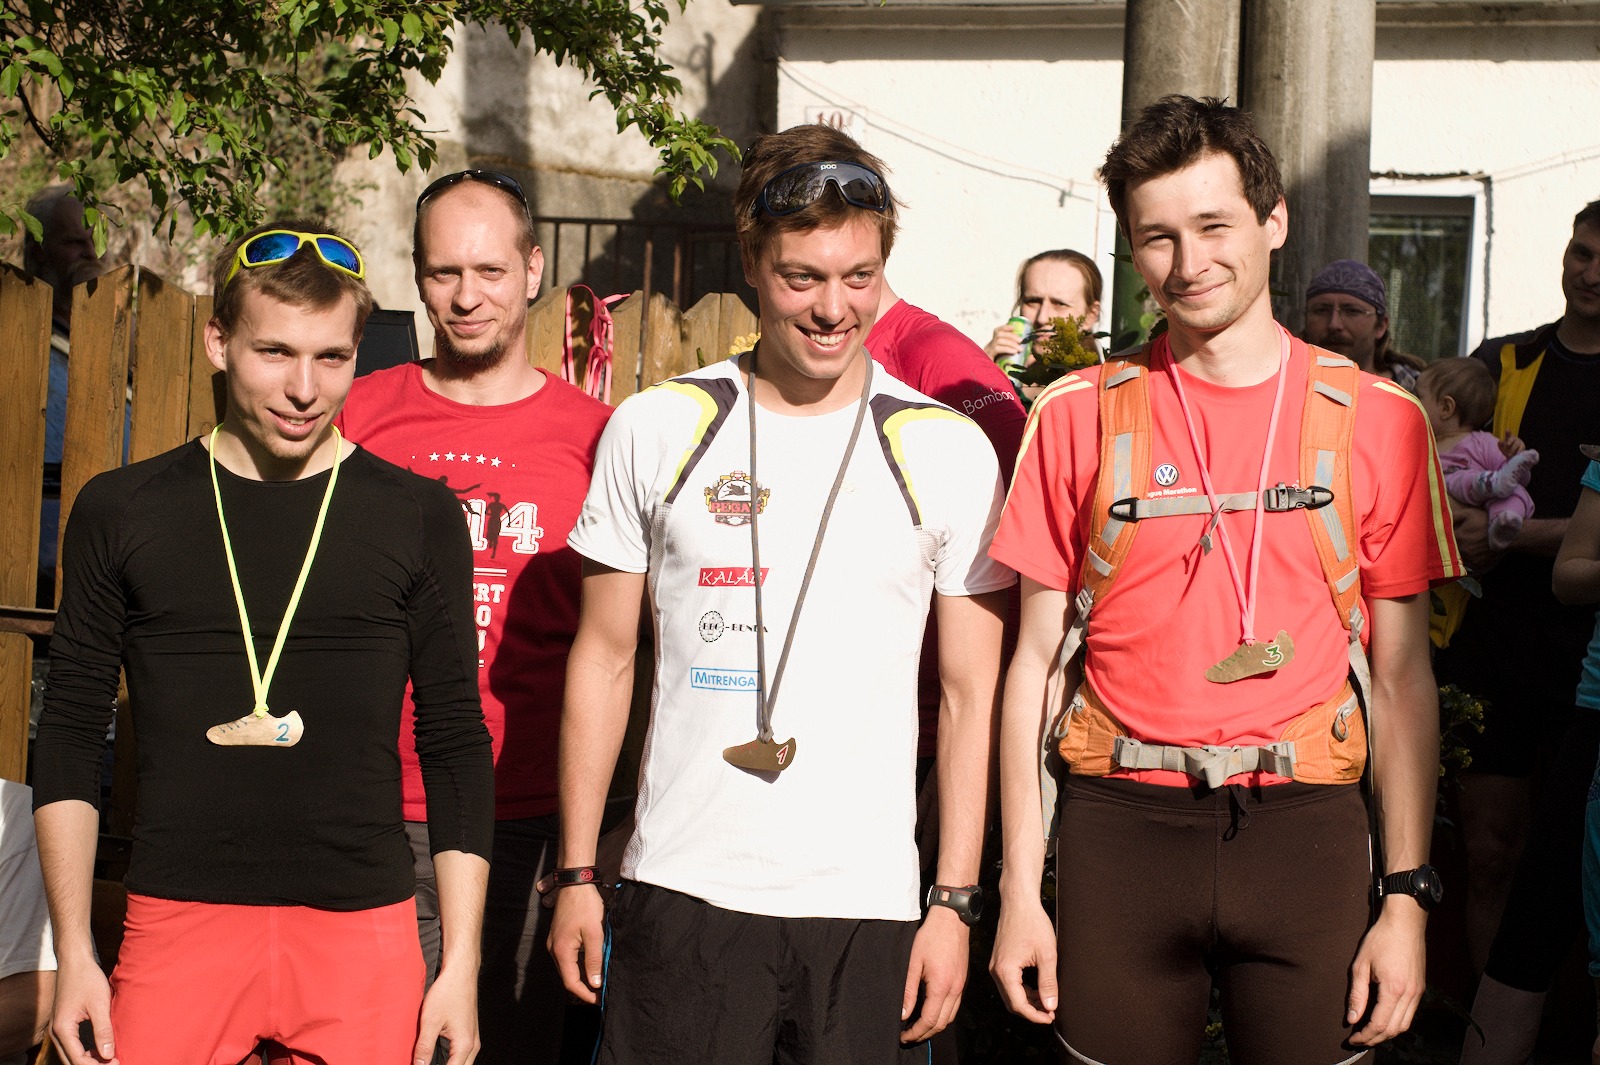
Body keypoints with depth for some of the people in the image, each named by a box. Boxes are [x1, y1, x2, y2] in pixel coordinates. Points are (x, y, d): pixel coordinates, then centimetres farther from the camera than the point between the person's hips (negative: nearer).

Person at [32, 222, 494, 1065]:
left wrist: (461, 965, 1)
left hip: (364, 930, 0)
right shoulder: (121, 513, 4)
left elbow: (456, 744, 5)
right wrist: (73, 953, 2)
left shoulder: (418, 519, 3)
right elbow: (71, 734, 8)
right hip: (175, 923, 0)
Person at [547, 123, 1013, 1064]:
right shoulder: (657, 430, 3)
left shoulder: (948, 452, 2)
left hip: (868, 904, 0)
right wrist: (577, 873, 5)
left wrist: (956, 902, -1)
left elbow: (973, 696, 4)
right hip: (681, 890, 0)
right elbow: (605, 659, 8)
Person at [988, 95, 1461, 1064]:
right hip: (1122, 828, 0)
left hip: (1304, 830, 0)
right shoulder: (1079, 416, 4)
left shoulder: (1375, 419, 4)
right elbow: (1036, 662, 5)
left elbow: (1402, 676, 5)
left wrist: (1409, 895, -2)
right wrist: (1020, 890, 1)